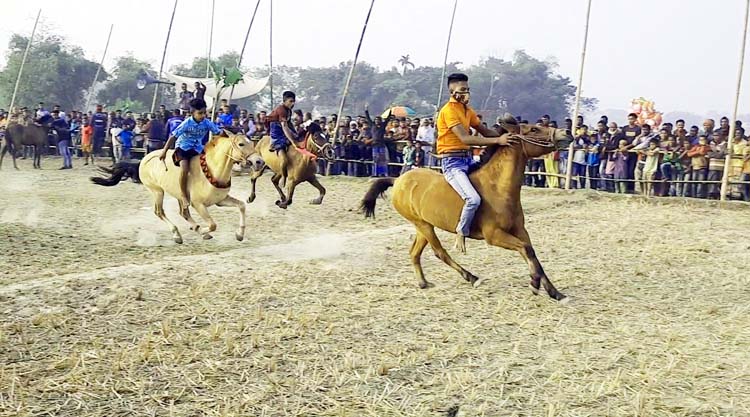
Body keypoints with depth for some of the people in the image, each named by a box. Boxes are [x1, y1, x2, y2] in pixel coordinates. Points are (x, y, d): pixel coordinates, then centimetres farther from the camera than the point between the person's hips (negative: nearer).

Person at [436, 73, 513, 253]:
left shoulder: (467, 110, 14)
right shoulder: (449, 110, -15)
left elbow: (484, 131, 12)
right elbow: (465, 138, -24)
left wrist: (504, 134, -8)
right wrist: (497, 140, -27)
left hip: (468, 159, 10)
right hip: (452, 162, -10)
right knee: (473, 199, -26)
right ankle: (461, 233, -4)